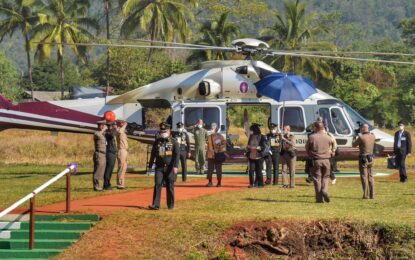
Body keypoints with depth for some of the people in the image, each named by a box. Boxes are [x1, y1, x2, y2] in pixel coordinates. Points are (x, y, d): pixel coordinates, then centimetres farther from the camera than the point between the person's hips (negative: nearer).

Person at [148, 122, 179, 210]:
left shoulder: (173, 141, 0)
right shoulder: (157, 142, 10)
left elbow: (177, 154, -7)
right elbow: (153, 154, 16)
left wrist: (175, 166, -17)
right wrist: (150, 166, 16)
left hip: (169, 168, -2)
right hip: (159, 167, 2)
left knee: (170, 187, 4)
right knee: (157, 185, -10)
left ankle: (171, 205, 16)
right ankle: (156, 205, -14)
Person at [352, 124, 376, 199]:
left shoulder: (361, 137, -16)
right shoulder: (372, 136, 2)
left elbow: (354, 145, -2)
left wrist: (358, 137, 13)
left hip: (363, 159, -6)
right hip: (370, 159, 6)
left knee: (364, 177, -2)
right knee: (370, 177, 13)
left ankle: (366, 195, -5)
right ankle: (372, 194, 14)